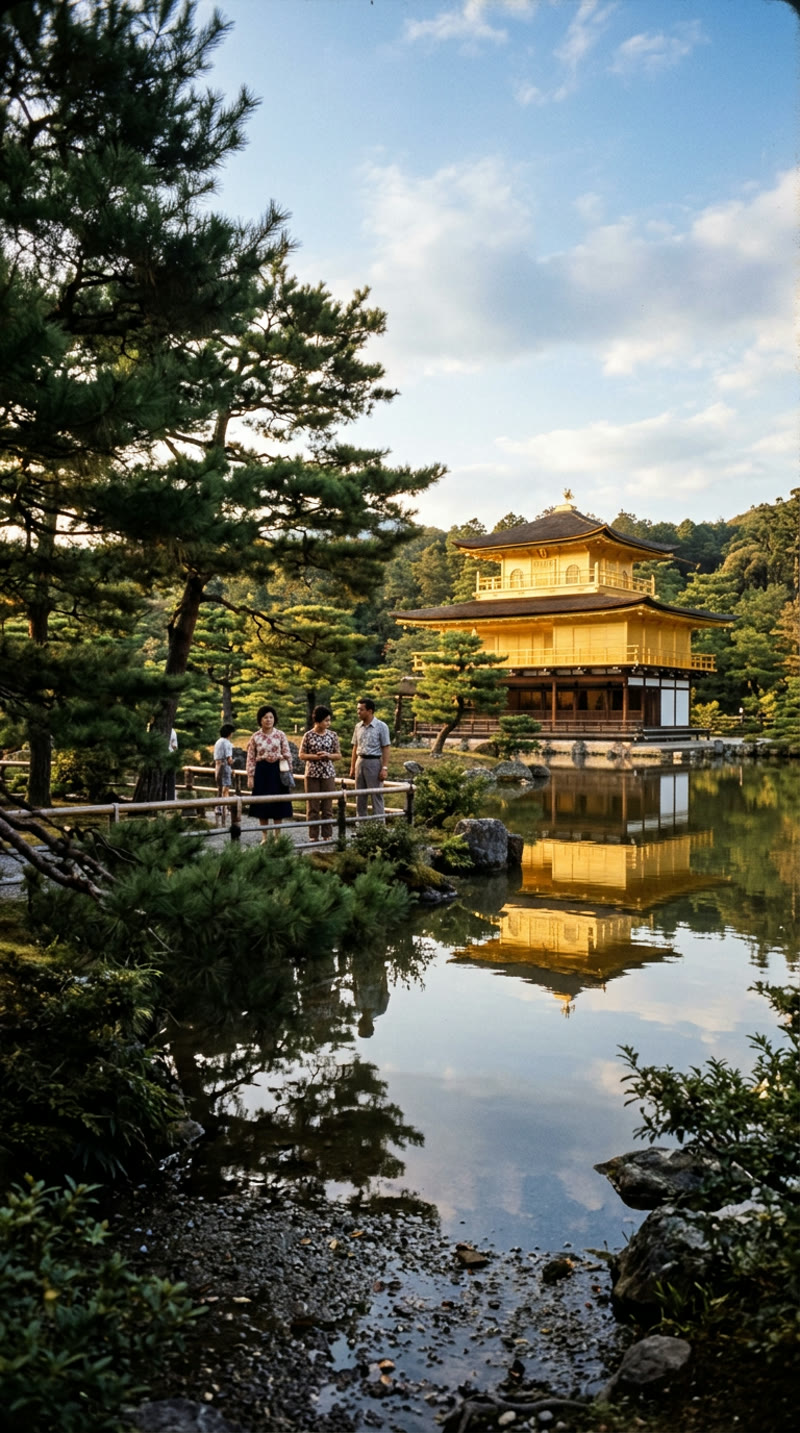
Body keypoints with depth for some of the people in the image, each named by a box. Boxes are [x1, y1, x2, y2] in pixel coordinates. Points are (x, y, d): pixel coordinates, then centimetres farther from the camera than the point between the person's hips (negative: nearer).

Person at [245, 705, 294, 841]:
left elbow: (287, 754, 3)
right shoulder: (255, 737, 1)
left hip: (277, 770, 0)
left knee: (278, 804, 3)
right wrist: (250, 776, -3)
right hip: (261, 771, 0)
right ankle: (264, 837, 14)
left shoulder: (280, 735, 1)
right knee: (262, 804, 4)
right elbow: (251, 758, 2)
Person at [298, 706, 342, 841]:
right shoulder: (308, 735, -2)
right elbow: (302, 755, 2)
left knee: (328, 805, 4)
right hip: (312, 774, -1)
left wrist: (328, 755, -12)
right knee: (313, 806, 3)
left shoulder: (332, 735, 3)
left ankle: (327, 835, 12)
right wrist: (315, 756, -14)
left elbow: (339, 755, 7)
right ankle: (313, 835, 10)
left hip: (328, 774, 2)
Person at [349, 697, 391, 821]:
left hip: (374, 762, -6)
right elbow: (355, 747, 14)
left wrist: (385, 768, -15)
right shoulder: (358, 726, 9)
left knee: (376, 796, -3)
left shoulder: (381, 726, -7)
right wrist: (352, 766, 11)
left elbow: (386, 748, -9)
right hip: (360, 761, 6)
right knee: (359, 796, 10)